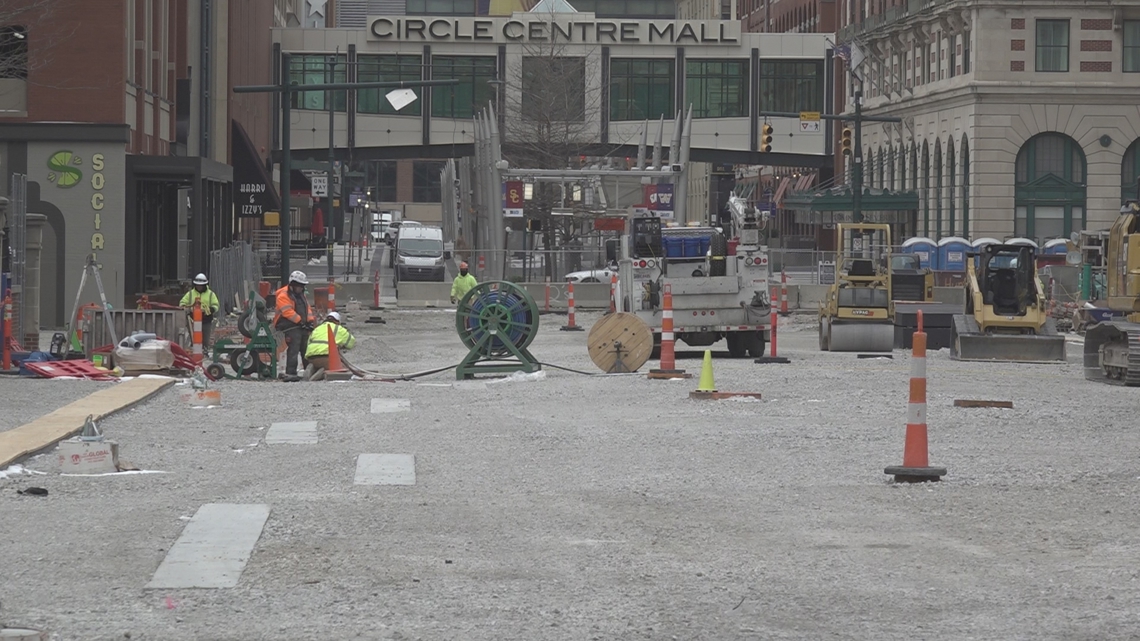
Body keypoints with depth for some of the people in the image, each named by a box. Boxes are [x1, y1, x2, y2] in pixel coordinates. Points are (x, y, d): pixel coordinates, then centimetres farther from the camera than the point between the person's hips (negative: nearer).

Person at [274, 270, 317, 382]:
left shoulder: (301, 295, 20)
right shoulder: (283, 296, -10)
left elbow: (307, 308, 17)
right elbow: (288, 312, -18)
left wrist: (310, 321, 1)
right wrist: (300, 321, -19)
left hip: (302, 326, 9)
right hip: (291, 327, -9)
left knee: (306, 350, 13)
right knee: (293, 350, -16)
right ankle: (290, 373, -18)